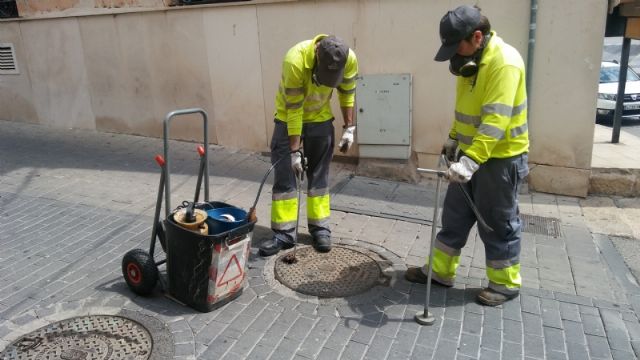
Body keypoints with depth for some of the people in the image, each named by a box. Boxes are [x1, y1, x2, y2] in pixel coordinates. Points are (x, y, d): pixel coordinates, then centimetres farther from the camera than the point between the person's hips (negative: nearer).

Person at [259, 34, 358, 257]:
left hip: (320, 118, 3)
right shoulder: (295, 61, -33)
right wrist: (294, 151, -24)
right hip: (289, 117, -2)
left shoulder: (349, 59, -22)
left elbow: (347, 93, -2)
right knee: (284, 174, -4)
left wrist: (349, 127, -5)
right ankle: (284, 233, 4)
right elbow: (294, 110, -28)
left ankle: (320, 227, 16)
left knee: (319, 174, 5)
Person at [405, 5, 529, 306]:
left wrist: (470, 160, -36)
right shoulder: (471, 60, 7)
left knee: (497, 224, 5)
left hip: (500, 159, -9)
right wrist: (454, 138, 16)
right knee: (455, 216, 14)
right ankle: (441, 271, 27)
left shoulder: (504, 63, -22)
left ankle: (506, 284, 23)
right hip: (470, 155, 9)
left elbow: (496, 120, -31)